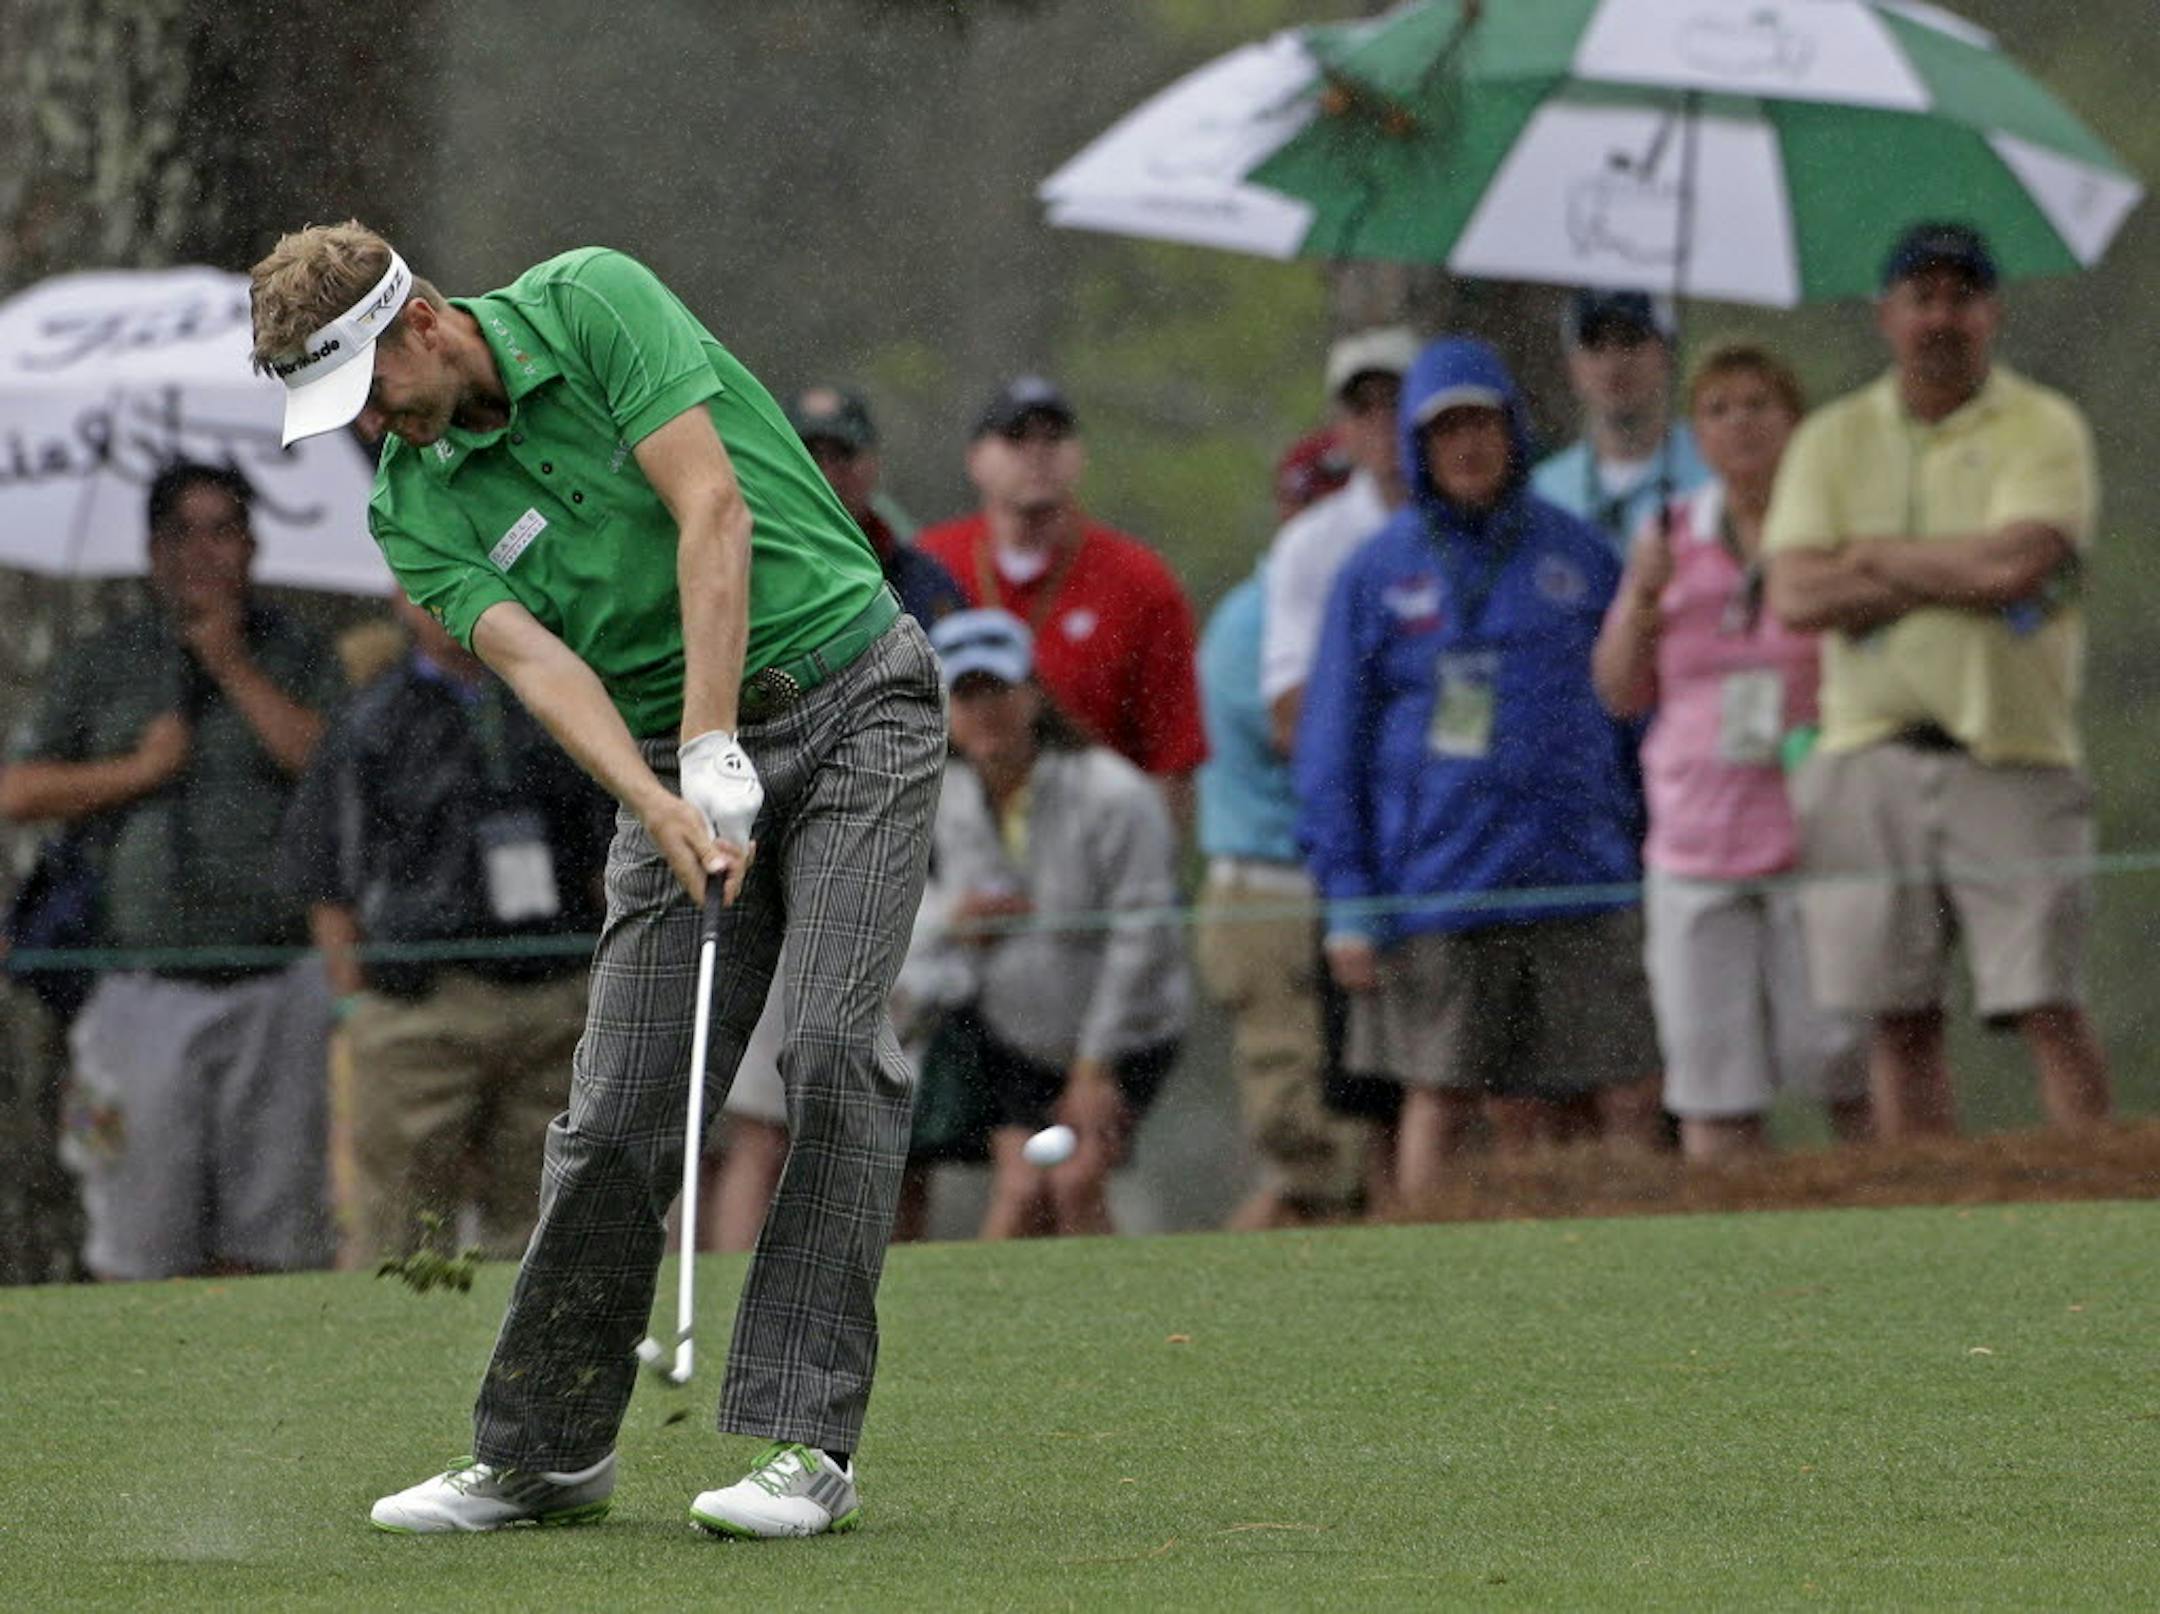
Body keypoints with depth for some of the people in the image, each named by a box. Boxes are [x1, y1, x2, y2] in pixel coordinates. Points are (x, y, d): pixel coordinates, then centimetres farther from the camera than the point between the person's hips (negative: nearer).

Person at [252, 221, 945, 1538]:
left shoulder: (591, 304, -11)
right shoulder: (417, 509, 1)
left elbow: (713, 512, -19)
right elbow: (533, 660, -14)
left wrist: (714, 757, -24)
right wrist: (661, 807, -31)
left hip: (853, 697, -4)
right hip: (677, 758, 4)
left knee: (836, 1049, -17)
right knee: (622, 1102, -3)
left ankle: (804, 1438, -17)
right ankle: (545, 1451, 8)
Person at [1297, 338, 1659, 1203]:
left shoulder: (1578, 555, 10)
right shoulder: (1378, 573, 5)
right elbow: (1334, 743, 5)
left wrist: (1648, 861, 7)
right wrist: (1348, 902, -2)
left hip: (1574, 881, 1)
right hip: (1434, 887, -1)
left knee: (1558, 1107, 0)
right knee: (1440, 1098, -3)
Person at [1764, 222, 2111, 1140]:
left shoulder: (2044, 429, 3)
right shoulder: (1832, 441, 12)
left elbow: (2020, 564, -15)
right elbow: (1795, 598, -2)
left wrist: (1873, 559, -4)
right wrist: (1964, 573, -6)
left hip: (2011, 757, -3)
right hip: (1869, 752, 3)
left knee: (2049, 1010, -8)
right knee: (1898, 1021, 3)